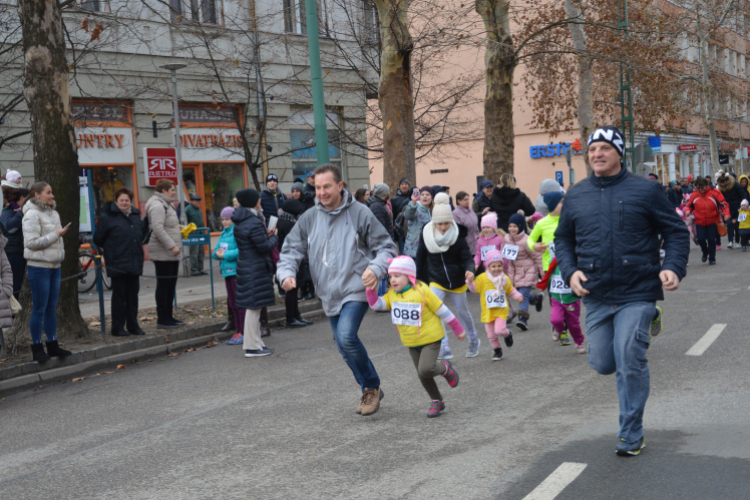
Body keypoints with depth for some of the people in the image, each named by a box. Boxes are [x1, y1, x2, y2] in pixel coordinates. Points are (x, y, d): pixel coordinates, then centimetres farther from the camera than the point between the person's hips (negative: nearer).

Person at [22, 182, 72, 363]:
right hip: (39, 266, -7)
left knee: (52, 308, 11)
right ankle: (37, 348, 4)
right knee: (39, 309, -3)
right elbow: (31, 242, -19)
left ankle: (53, 345, 17)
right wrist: (56, 234, -15)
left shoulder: (53, 213, 14)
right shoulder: (32, 215, -11)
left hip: (54, 266, 8)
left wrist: (60, 253, 16)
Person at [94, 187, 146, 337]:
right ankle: (118, 328, 6)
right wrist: (109, 250, 1)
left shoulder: (136, 216, 13)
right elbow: (98, 239, -4)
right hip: (118, 264, -6)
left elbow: (142, 235, 25)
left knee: (133, 295, 9)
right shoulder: (107, 217, -5)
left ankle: (133, 326, 17)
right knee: (119, 295, -1)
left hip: (134, 263, 6)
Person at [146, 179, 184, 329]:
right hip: (163, 253, -11)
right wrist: (172, 246, -26)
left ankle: (168, 317, 20)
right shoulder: (157, 206, -15)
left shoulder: (167, 205, 19)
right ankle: (162, 319, -2)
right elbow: (158, 228, -24)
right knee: (163, 285, -7)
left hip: (171, 254, 11)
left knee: (171, 284, 13)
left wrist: (183, 228, 13)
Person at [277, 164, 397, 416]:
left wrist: (375, 269, -22)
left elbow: (386, 247, -3)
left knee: (346, 337, -25)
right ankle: (369, 391, 32)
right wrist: (286, 273, -13)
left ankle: (372, 387, -4)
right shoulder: (309, 218, 4)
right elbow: (292, 249, 7)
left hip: (355, 290, -6)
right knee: (345, 347, 13)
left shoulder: (360, 213, -7)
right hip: (329, 295, 6)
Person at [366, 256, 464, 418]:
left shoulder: (422, 291, -17)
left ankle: (445, 368, 9)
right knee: (422, 376, 11)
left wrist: (458, 329, -5)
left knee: (425, 369, -22)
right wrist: (370, 290, -21)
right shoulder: (392, 294, 1)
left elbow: (442, 310, -11)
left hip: (430, 339, -6)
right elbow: (376, 304, -4)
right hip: (411, 343, 6)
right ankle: (436, 402, 30)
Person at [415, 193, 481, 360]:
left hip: (457, 281, 0)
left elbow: (466, 258, -13)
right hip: (436, 281, 0)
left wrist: (469, 270, -34)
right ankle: (445, 348, -17)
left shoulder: (458, 235, -13)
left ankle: (473, 341, 41)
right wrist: (418, 279, 7)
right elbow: (420, 258, 2)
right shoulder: (426, 234, -9)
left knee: (462, 312, 17)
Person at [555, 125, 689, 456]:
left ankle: (631, 435, 9)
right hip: (596, 297, 4)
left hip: (637, 295, -4)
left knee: (630, 364, -9)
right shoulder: (575, 196, 8)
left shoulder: (645, 191, -2)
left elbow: (676, 232, 3)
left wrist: (674, 267, -14)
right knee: (603, 364, 10)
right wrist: (570, 271, 0)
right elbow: (562, 239, 17)